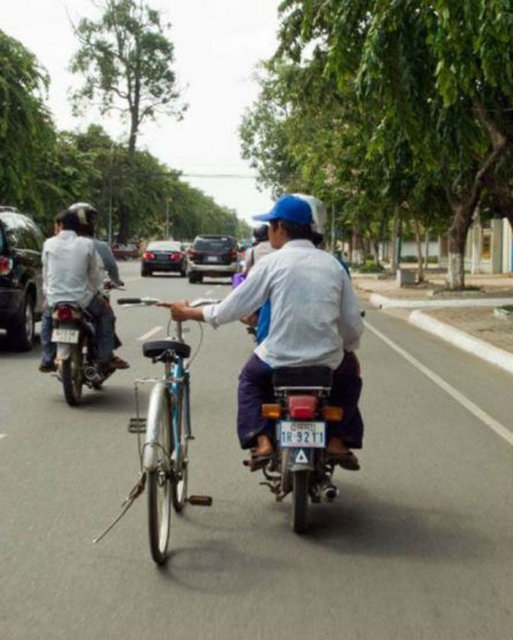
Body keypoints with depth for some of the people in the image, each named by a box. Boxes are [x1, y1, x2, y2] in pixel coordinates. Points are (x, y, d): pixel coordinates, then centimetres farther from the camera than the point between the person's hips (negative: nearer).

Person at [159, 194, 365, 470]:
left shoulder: (272, 263, -5)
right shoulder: (333, 264, 3)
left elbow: (230, 310, -2)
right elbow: (353, 324, 4)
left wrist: (188, 312, 13)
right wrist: (349, 351, 25)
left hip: (280, 359, -2)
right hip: (328, 361, 2)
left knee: (250, 378, 30)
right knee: (349, 374, 34)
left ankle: (262, 441, 11)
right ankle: (338, 441, 17)